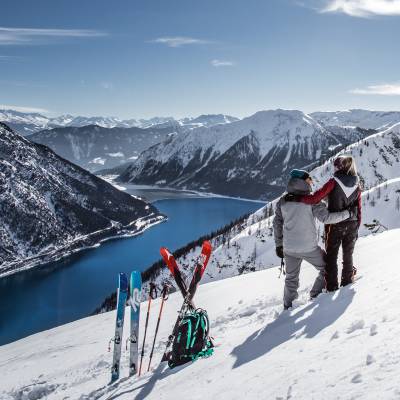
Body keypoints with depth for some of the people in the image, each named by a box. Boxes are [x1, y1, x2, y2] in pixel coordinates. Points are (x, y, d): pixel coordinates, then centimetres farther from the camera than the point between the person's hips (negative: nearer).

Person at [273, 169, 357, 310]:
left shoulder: (282, 201, 3)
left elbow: (277, 224, 6)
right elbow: (326, 218, -18)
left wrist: (278, 245, 15)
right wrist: (347, 213, -7)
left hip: (289, 249, 5)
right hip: (309, 248, -4)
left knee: (291, 279, 21)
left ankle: (288, 307, 25)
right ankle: (316, 296, 21)